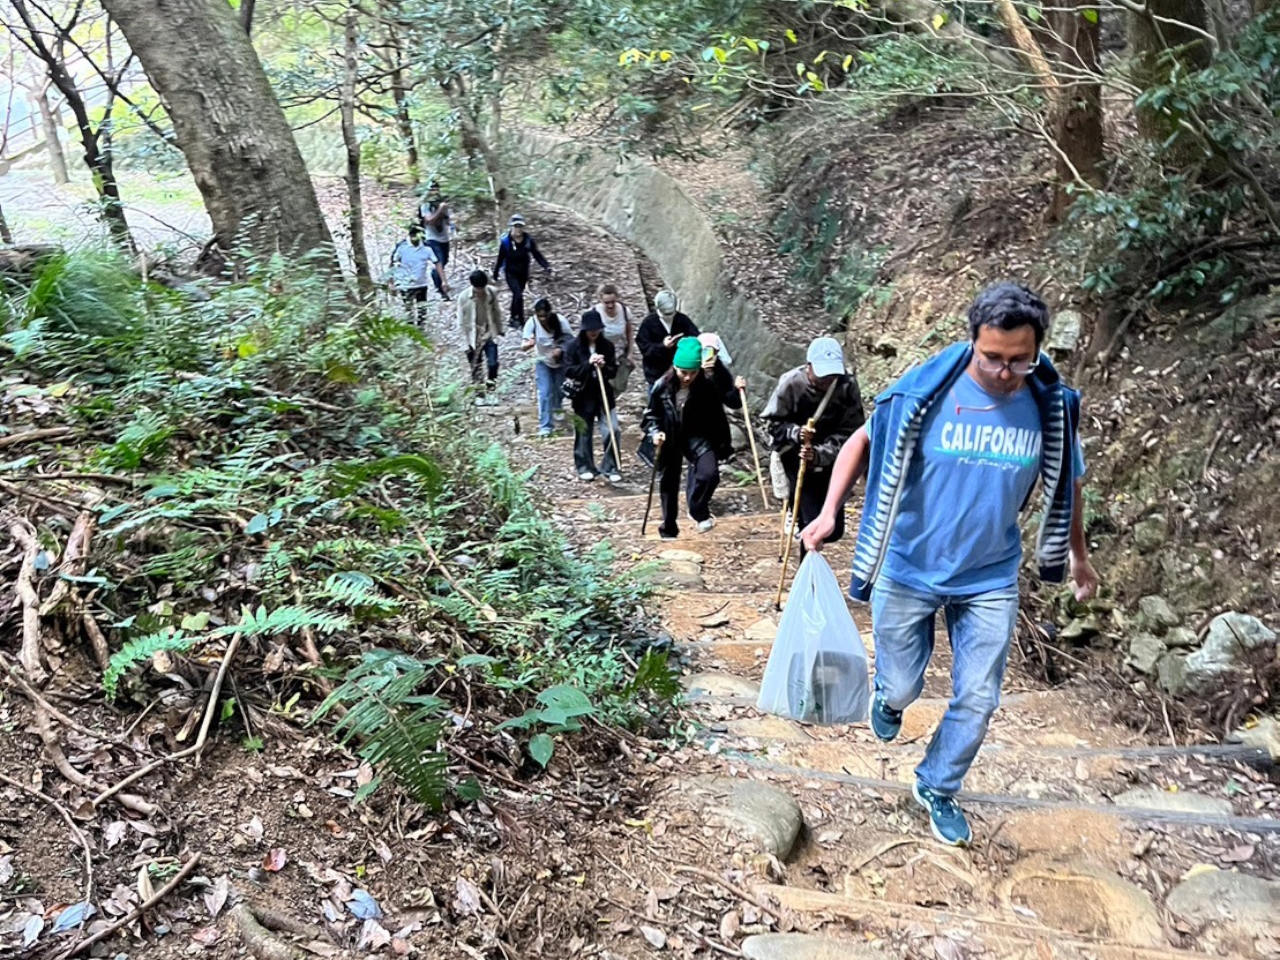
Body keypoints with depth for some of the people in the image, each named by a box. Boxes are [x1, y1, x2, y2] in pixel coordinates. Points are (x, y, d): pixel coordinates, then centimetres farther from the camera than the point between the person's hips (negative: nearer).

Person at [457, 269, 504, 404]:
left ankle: (490, 392, 13)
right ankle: (479, 395, 23)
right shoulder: (463, 297, -16)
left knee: (493, 364, -5)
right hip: (473, 338, -1)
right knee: (476, 368, 8)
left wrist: (500, 330, 11)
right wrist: (466, 342, -9)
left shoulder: (491, 292, -10)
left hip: (490, 334, 1)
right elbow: (461, 322, -9)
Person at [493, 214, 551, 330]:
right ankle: (520, 321, -7)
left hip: (523, 273, 3)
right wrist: (495, 274, 3)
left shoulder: (528, 239, -9)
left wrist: (546, 266, -19)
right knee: (518, 295, -16)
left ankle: (514, 319, 35)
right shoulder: (505, 241, -14)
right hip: (511, 273, -3)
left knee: (517, 295, 18)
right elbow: (500, 258, -5)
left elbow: (537, 254, -6)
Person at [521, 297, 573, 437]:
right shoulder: (532, 323, -25)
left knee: (558, 391, 17)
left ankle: (557, 412, 49)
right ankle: (545, 426, -5)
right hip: (543, 362, -1)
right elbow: (523, 347, -30)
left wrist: (561, 349, -31)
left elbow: (570, 339, -12)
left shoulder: (559, 321, -24)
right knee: (545, 393, -12)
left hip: (560, 361, 1)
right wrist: (529, 344, -54)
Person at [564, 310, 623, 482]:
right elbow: (569, 371, -9)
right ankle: (585, 467, 22)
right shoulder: (574, 346, -5)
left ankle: (610, 468, 5)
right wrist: (588, 364, -20)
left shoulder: (607, 346, 2)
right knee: (583, 433, 7)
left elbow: (614, 371, 4)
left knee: (611, 430, -6)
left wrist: (604, 366, -17)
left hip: (604, 394, 2)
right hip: (583, 395, -1)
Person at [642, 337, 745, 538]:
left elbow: (732, 402, -15)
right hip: (670, 440, 1)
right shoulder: (662, 387, -13)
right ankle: (669, 528, 31)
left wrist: (737, 390, -34)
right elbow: (651, 414, -2)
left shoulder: (708, 383, -17)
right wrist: (655, 432, -18)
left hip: (698, 436, -1)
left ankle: (698, 512, 3)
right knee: (668, 483, 12)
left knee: (709, 473, -24)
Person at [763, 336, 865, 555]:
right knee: (812, 525, -11)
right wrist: (795, 432, -31)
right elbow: (773, 423, -9)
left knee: (834, 530, 9)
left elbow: (849, 433, -17)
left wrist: (818, 454, -32)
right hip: (796, 458, -2)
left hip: (828, 461, 3)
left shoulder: (847, 386, -18)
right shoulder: (791, 383, -20)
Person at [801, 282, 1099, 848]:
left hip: (990, 581, 2)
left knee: (977, 702, 7)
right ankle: (889, 695, 50)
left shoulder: (1051, 408, -9)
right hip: (908, 572, -2)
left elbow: (1066, 482, 8)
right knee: (903, 687, 11)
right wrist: (829, 513, -15)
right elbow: (862, 442, -5)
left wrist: (1078, 556, 19)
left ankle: (937, 788, 34)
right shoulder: (924, 393, -18)